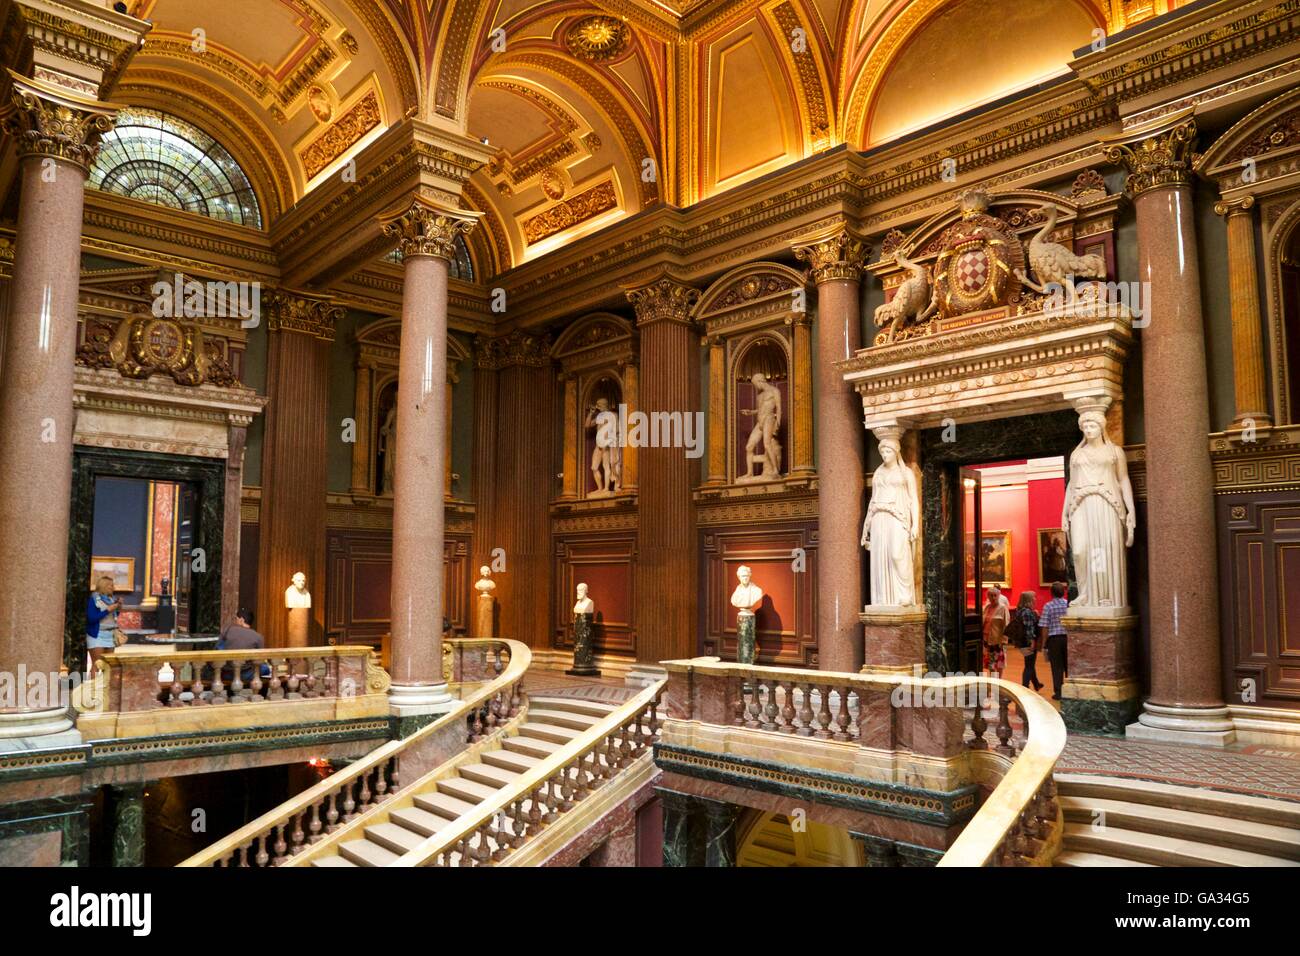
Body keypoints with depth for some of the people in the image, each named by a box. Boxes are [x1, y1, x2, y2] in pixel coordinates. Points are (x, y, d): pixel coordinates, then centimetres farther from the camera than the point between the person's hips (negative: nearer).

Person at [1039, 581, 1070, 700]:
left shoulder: (1048, 606, -6)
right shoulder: (1069, 604, 0)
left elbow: (1045, 626, -8)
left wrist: (1044, 642, -1)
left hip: (1054, 638, -2)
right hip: (1068, 637, 2)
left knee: (1057, 666, 4)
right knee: (1069, 665, 12)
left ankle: (1058, 692, 6)